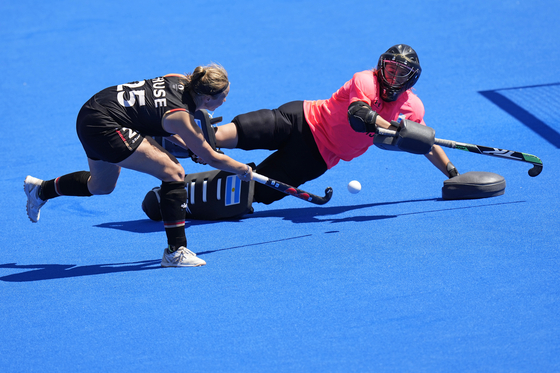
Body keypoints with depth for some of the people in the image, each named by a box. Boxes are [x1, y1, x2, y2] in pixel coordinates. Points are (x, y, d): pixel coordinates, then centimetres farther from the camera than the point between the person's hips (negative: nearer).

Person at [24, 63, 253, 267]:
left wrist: (188, 145, 14)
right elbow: (212, 158, -11)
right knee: (173, 173, -14)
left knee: (102, 186, 31)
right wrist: (243, 170, 5)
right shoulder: (180, 116, -20)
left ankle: (40, 189, 51)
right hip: (103, 127, -10)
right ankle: (175, 251, -11)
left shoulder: (179, 81, 2)